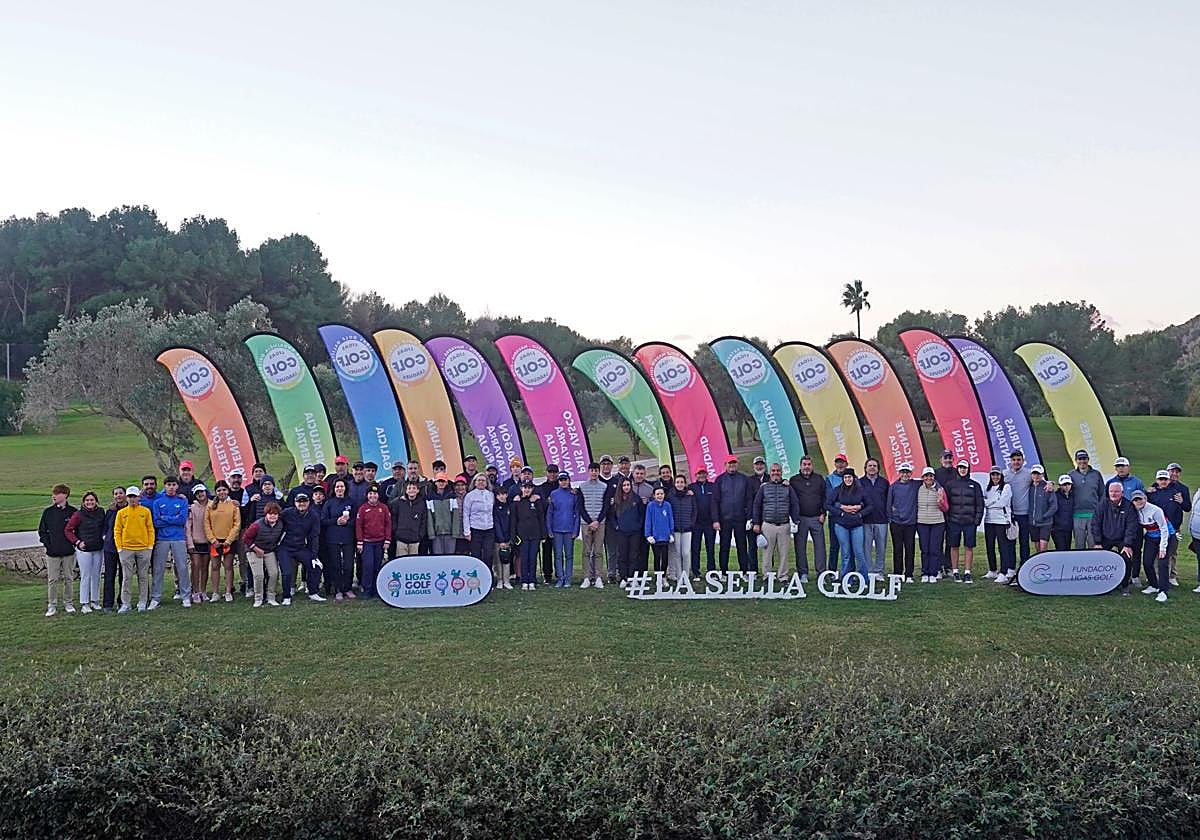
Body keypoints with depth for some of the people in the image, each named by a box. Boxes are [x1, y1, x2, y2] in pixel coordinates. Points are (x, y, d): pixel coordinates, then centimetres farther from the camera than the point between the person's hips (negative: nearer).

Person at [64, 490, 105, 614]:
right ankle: (84, 603, 4)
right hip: (84, 550, -4)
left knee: (96, 576, 9)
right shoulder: (78, 514, -8)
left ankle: (95, 601, 19)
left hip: (99, 549, 4)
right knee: (85, 576, -2)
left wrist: (104, 537, 6)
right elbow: (68, 530, -4)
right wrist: (77, 542, -10)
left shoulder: (101, 512, 4)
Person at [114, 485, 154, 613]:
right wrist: (119, 548, -3)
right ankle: (125, 604, 3)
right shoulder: (121, 513, 5)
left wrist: (150, 546, -1)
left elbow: (151, 529, 5)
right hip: (126, 549, 0)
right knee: (126, 578, 0)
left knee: (143, 577, 5)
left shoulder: (146, 511, 5)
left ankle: (142, 603, 11)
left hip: (143, 549, 0)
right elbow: (117, 531, 5)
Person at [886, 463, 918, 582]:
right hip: (896, 522, 0)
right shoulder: (893, 487, 6)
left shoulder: (916, 485, 5)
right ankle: (897, 574, 8)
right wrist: (889, 518, 4)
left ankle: (908, 575, 6)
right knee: (897, 550, 3)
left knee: (910, 550, 1)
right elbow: (889, 504, 9)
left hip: (910, 523, 0)